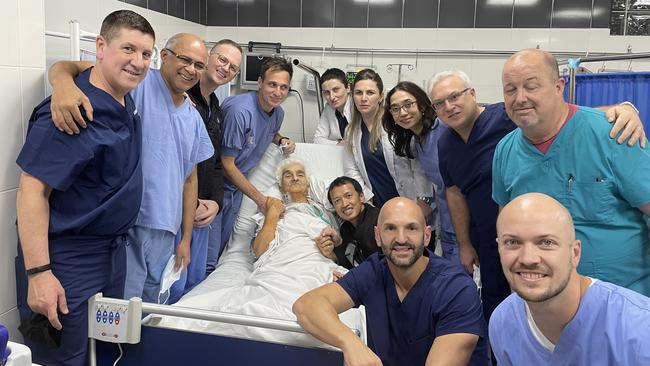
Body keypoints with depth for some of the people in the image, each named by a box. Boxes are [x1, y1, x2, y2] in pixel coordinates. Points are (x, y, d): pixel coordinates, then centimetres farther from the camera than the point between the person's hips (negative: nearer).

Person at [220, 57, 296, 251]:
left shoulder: (278, 113, -2)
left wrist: (282, 140, -1)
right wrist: (259, 198, -20)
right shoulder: (240, 111, -27)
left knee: (223, 242, 18)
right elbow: (227, 164, -22)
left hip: (237, 185, 7)